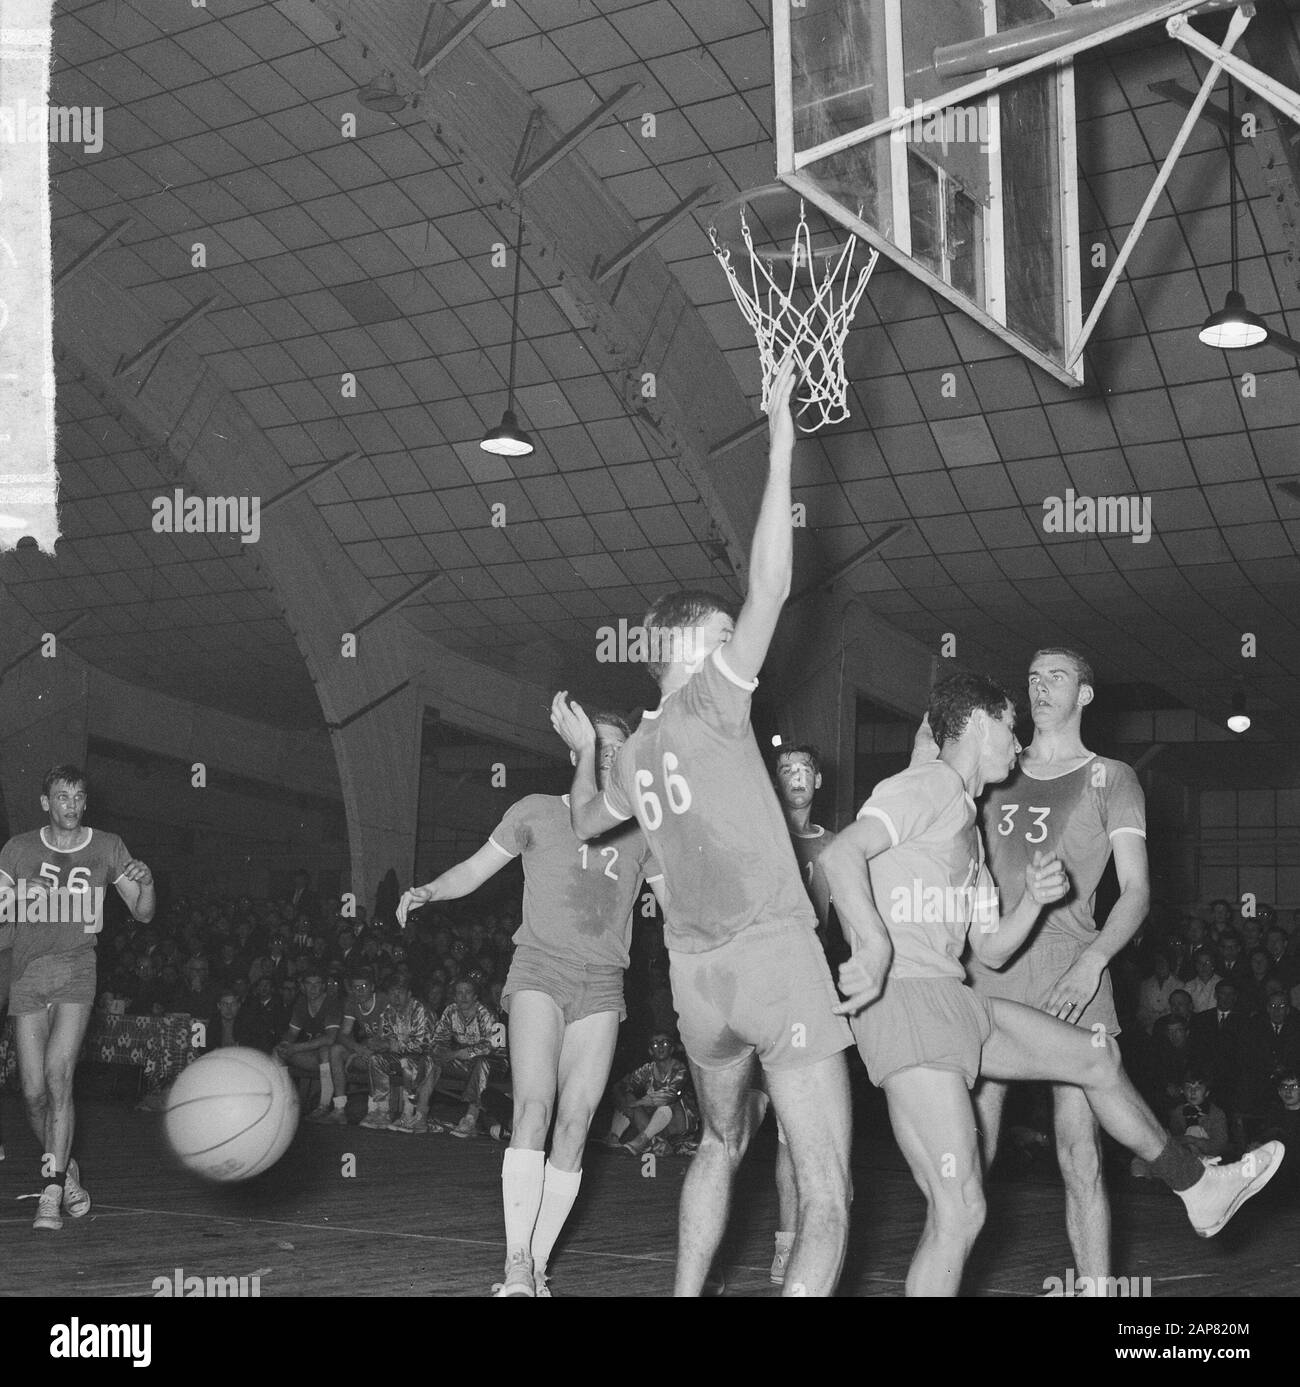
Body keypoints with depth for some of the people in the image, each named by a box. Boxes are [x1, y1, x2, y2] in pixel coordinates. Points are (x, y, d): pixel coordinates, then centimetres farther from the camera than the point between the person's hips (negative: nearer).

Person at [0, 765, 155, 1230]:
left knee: (58, 1074, -18)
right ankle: (67, 1173, 23)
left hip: (77, 970, -1)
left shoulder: (107, 847, 5)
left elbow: (143, 914, 8)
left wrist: (146, 884, -12)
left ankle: (51, 1192, -15)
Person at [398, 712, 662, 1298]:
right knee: (533, 1107, -18)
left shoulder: (638, 833, 16)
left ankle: (538, 1263, 4)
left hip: (602, 987, 3)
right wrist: (428, 891, -5)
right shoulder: (537, 812, 10)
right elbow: (475, 869, 12)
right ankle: (516, 1266, -16)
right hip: (539, 970, -2)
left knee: (575, 1124, -5)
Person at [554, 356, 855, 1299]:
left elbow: (585, 822, 34)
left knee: (722, 1145, 29)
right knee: (826, 1196, -7)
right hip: (775, 957, -8)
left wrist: (581, 749, 42)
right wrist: (782, 450, -12)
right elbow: (772, 588, -15)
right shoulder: (708, 700, -5)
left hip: (697, 974, 8)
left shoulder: (634, 754, 14)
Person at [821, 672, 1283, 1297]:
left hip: (957, 1002, 10)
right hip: (903, 996, -10)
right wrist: (878, 950, -30)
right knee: (959, 1212, -14)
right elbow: (841, 853, -22)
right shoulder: (932, 784, -4)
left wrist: (1033, 896, 6)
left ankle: (1198, 1188, 38)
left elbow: (990, 950, 24)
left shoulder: (967, 819, 26)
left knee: (1096, 1056, 21)